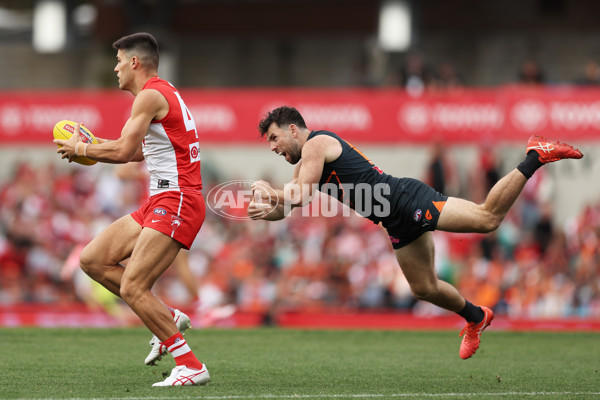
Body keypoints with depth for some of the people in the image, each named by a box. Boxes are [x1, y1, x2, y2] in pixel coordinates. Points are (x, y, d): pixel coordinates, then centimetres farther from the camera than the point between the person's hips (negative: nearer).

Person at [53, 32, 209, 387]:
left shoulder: (151, 95, -11)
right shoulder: (162, 93, 20)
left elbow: (123, 152, -17)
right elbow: (139, 151, 26)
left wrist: (80, 149, -2)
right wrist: (91, 146, 19)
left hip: (177, 202, -10)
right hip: (160, 202, 10)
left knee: (131, 287, -17)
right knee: (92, 259, 8)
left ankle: (191, 366, -15)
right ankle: (168, 317, 10)